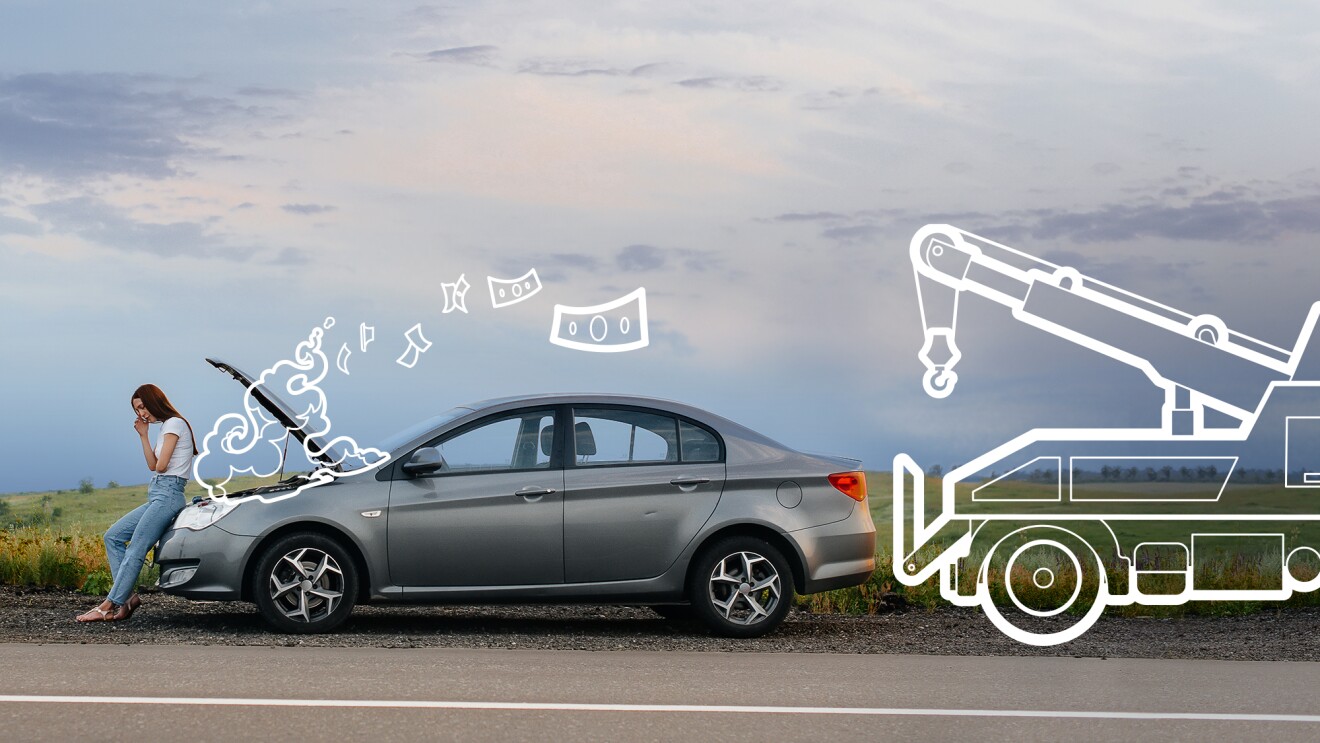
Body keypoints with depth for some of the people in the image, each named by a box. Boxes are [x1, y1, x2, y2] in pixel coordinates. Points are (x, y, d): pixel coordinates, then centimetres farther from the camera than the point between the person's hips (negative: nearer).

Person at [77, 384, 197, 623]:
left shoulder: (174, 424, -8)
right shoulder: (165, 427, 22)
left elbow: (160, 466, -13)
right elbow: (153, 466, 17)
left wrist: (159, 464, 10)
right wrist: (143, 435, 12)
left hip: (167, 494, -11)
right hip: (157, 496, 11)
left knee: (135, 551, -14)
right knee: (113, 536, 5)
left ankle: (109, 606, -16)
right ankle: (127, 597, -4)